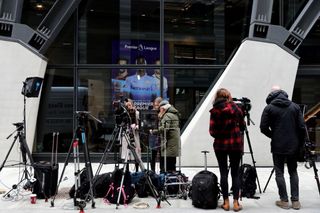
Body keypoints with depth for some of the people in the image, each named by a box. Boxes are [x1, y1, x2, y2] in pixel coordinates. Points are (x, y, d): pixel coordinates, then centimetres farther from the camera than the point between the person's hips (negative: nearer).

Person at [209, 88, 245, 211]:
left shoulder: (214, 111, -6)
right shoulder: (236, 108, -2)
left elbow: (212, 131, -9)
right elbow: (243, 126, 4)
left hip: (220, 145, -1)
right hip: (236, 144, 1)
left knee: (223, 173, 7)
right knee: (235, 173, 8)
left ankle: (226, 202, 10)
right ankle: (236, 202, 7)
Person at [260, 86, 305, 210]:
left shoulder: (269, 108, -6)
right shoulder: (295, 106, 3)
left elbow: (263, 128, -8)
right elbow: (302, 127, 0)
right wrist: (299, 141, 12)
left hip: (278, 147, -3)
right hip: (294, 146, 3)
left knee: (279, 173, 6)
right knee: (293, 172, 14)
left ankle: (284, 201, 7)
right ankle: (295, 201, 14)